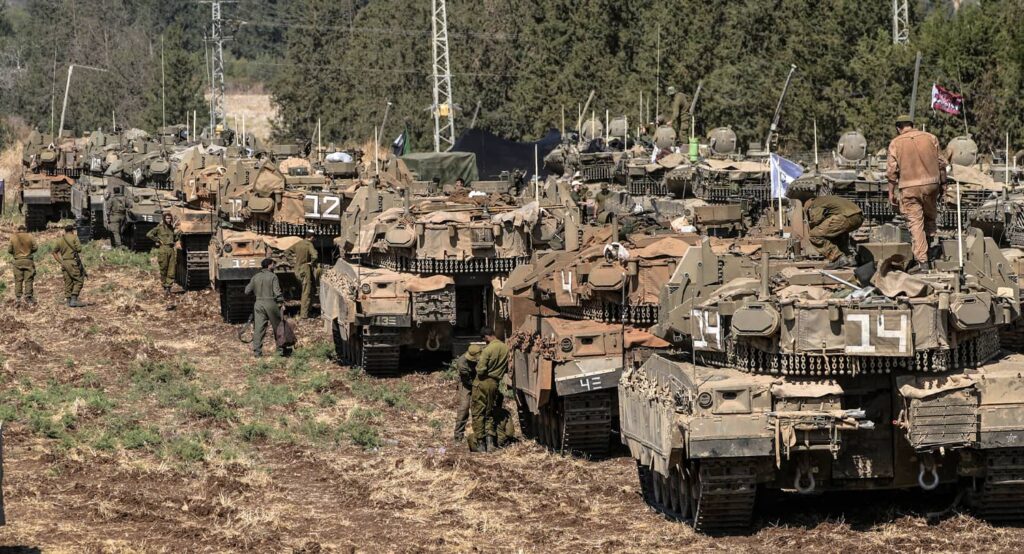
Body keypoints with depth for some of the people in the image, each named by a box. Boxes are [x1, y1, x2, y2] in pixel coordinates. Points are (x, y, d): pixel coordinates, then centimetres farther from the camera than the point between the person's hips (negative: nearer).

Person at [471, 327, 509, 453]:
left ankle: (480, 444, 4)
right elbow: (507, 368, 8)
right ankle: (491, 441, 4)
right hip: (495, 384, 5)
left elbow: (481, 370, -19)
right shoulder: (506, 348, 0)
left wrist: (479, 362, 0)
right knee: (491, 414, 16)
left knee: (478, 414, 4)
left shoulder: (488, 349, -18)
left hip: (482, 383, -5)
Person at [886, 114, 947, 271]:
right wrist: (942, 184, 16)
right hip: (930, 185, 2)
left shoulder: (896, 143, 2)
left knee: (915, 223, -1)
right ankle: (929, 253, 16)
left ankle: (922, 260, -7)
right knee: (930, 217, 21)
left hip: (909, 188, -2)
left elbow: (891, 170, -2)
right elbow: (941, 163, 7)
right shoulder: (930, 138, 7)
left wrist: (891, 192, 5)